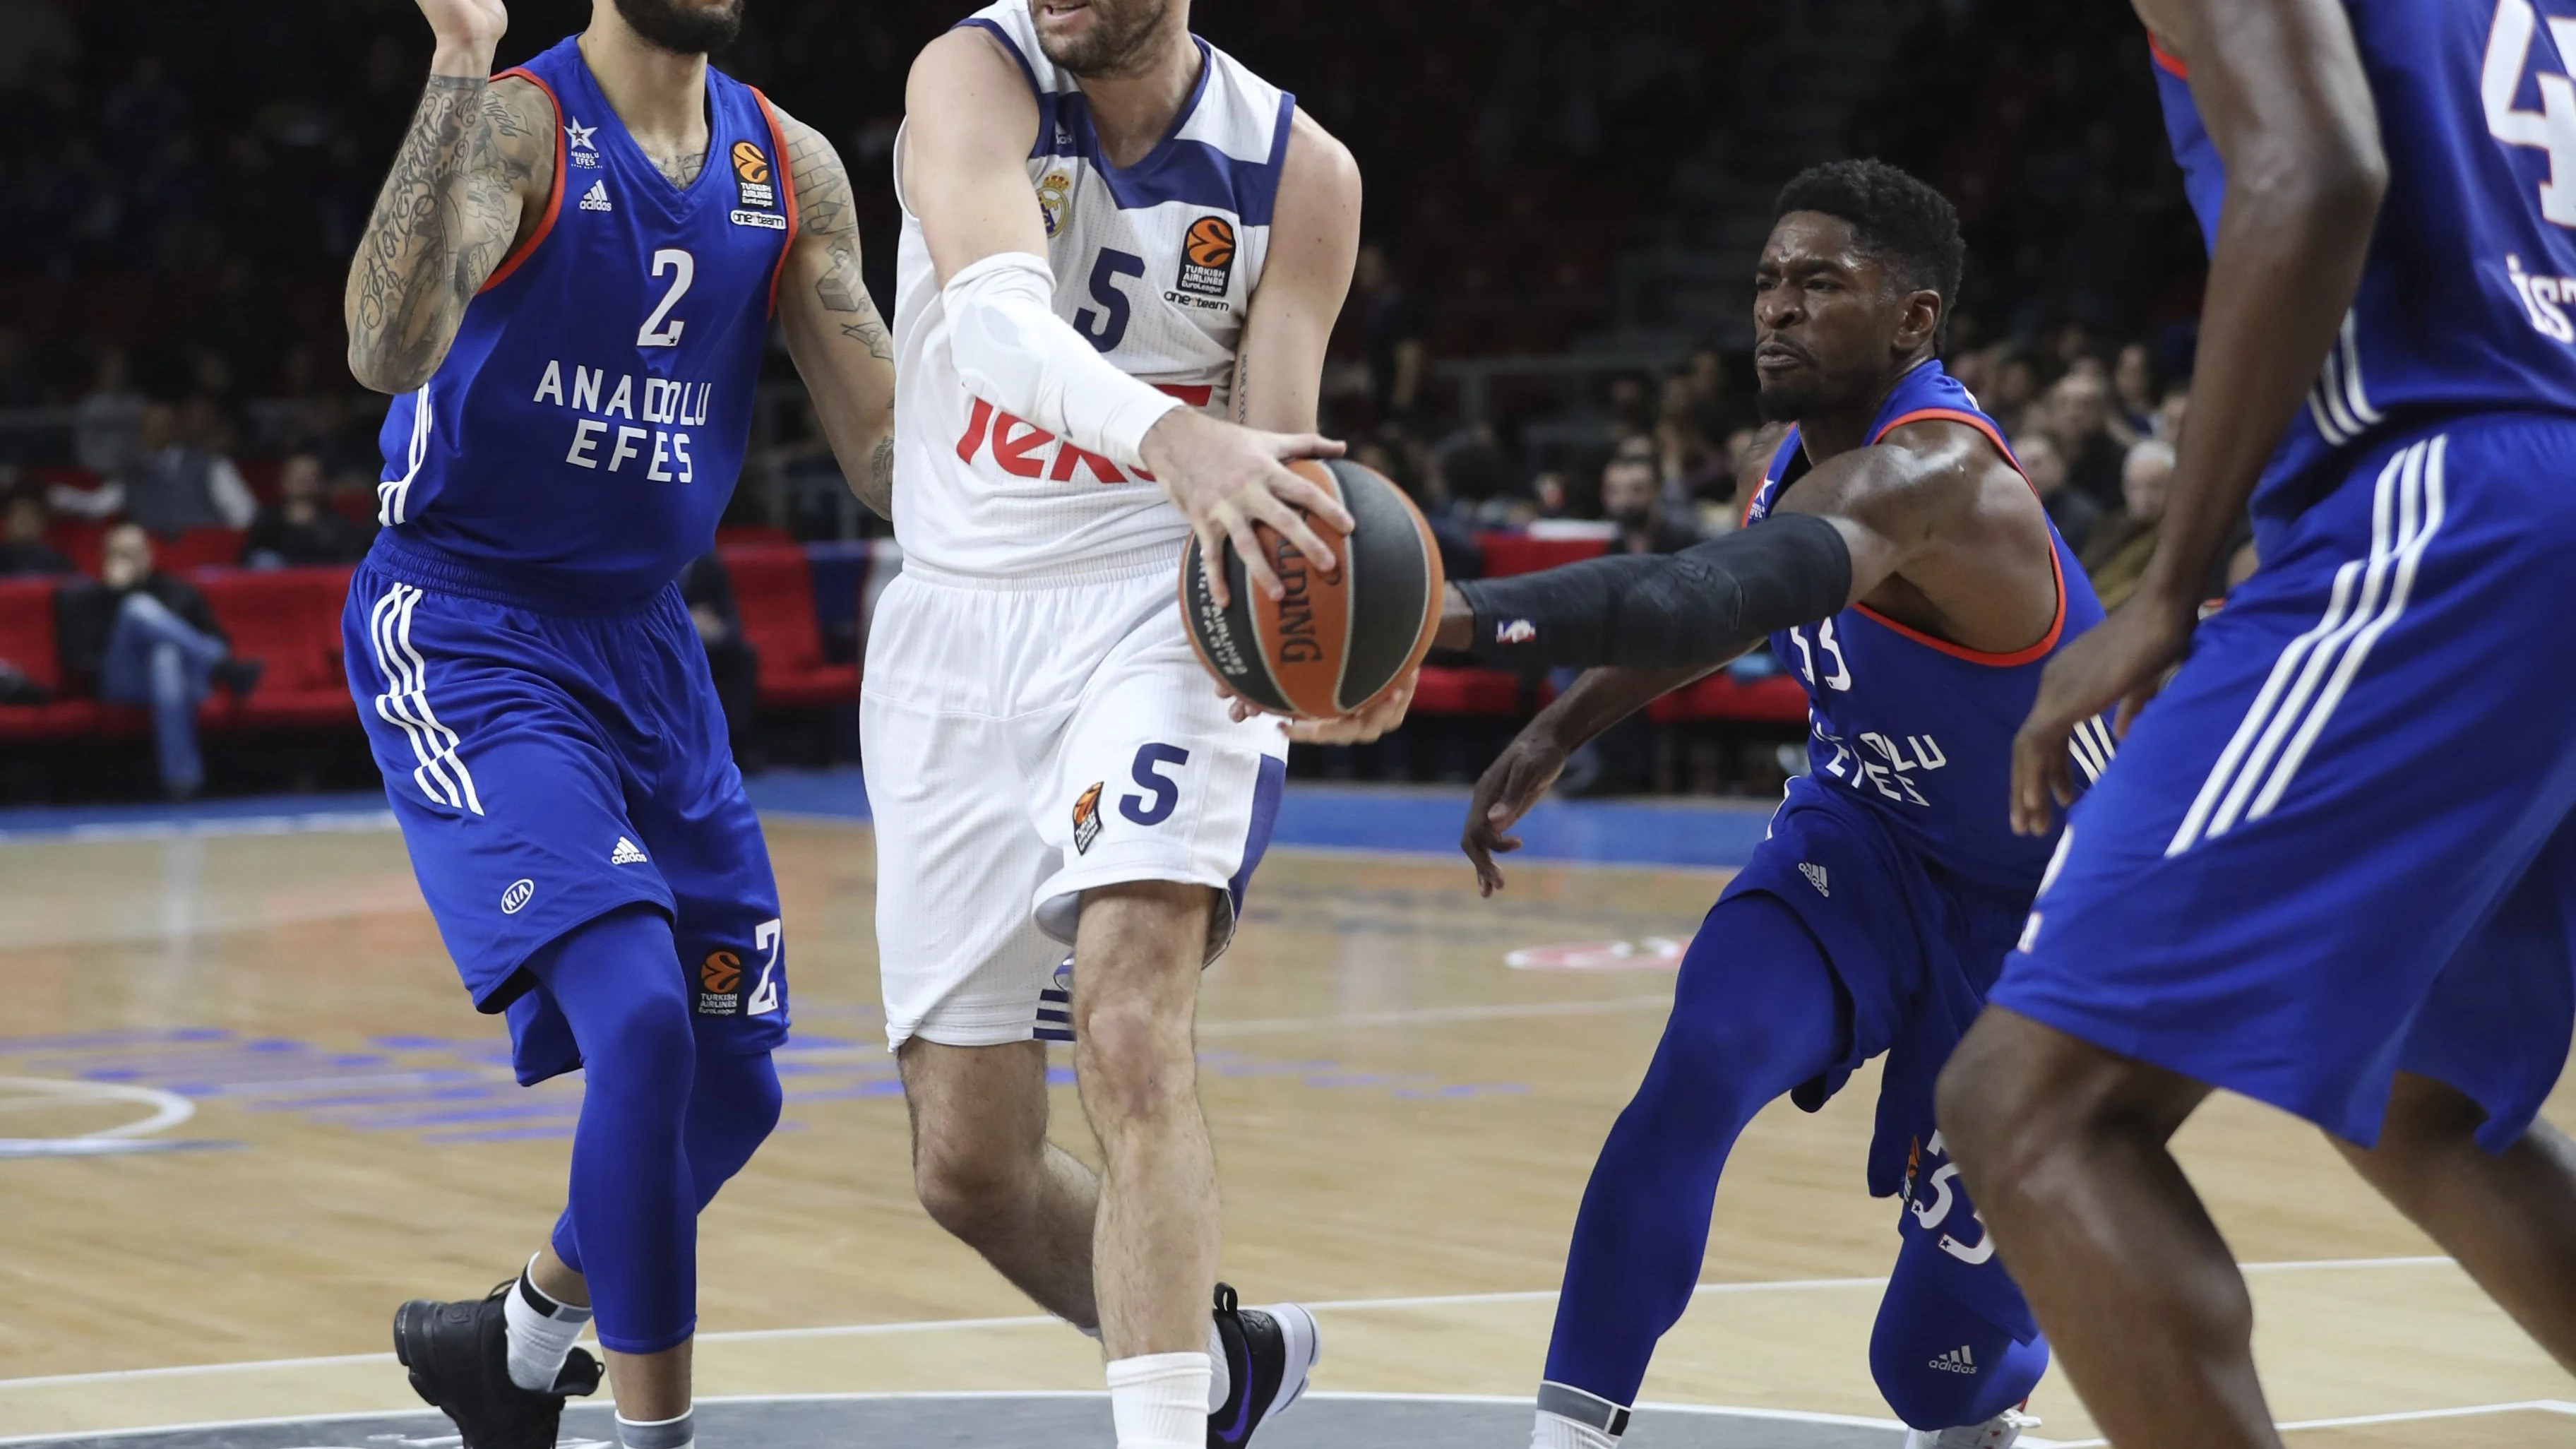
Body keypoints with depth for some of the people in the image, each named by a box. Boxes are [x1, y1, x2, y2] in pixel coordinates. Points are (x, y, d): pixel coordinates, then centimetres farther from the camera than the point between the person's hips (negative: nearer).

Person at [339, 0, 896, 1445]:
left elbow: (888, 443, 7)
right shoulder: (517, 126, -14)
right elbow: (390, 349, -33)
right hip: (465, 634, -7)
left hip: (645, 640, 7)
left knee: (730, 1085, 9)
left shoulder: (790, 170, 4)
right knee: (639, 1018, -23)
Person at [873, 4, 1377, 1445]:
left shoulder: (1297, 171, -6)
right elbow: (990, 310, -32)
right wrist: (1170, 434, -51)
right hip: (958, 628, 2)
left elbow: (1272, 474, -6)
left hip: (1160, 615, -2)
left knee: (1132, 1030, -27)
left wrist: (1296, 596, -31)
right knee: (969, 1164, 7)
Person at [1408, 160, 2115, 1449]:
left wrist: (1467, 614, -68)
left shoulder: (1927, 475, -35)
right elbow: (1731, 600, 16)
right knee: (1705, 1060, -27)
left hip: (2041, 896, -6)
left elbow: (1718, 596, -54)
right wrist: (1556, 733, 3)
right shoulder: (1811, 447, -8)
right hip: (1869, 832, 6)